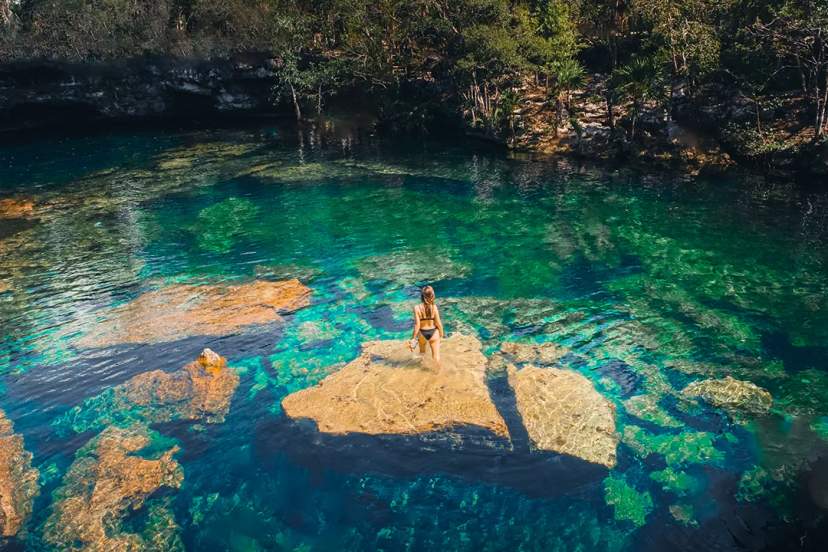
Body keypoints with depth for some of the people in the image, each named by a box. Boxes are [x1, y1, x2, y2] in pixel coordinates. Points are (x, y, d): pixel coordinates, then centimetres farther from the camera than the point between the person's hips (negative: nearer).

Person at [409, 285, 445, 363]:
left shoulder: (417, 308, -18)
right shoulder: (434, 307, -16)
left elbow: (417, 325, -17)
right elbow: (438, 323, -11)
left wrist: (413, 338, -7)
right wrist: (442, 334, 7)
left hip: (422, 333, 2)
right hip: (433, 333, -2)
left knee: (422, 351, 30)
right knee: (436, 355, 11)